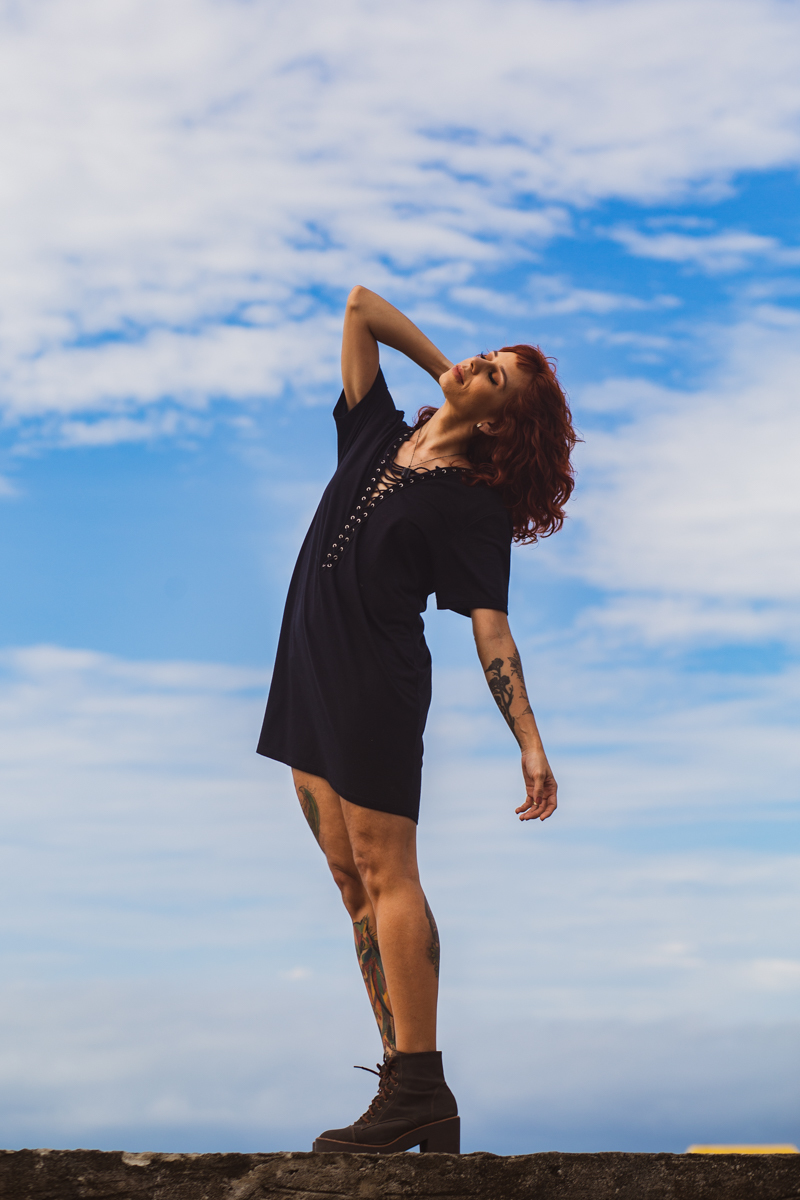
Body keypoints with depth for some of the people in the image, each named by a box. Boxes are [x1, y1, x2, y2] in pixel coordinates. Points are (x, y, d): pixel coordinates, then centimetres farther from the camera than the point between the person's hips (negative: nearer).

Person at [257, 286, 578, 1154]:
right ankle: (406, 1085, 6)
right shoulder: (378, 436, 12)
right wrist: (443, 371, 19)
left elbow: (490, 630, -11)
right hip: (309, 683, 8)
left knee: (383, 870, -11)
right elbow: (360, 307, 18)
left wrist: (531, 745, -18)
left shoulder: (471, 505, -6)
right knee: (352, 879, 4)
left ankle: (418, 1089, -10)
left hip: (377, 686, -7)